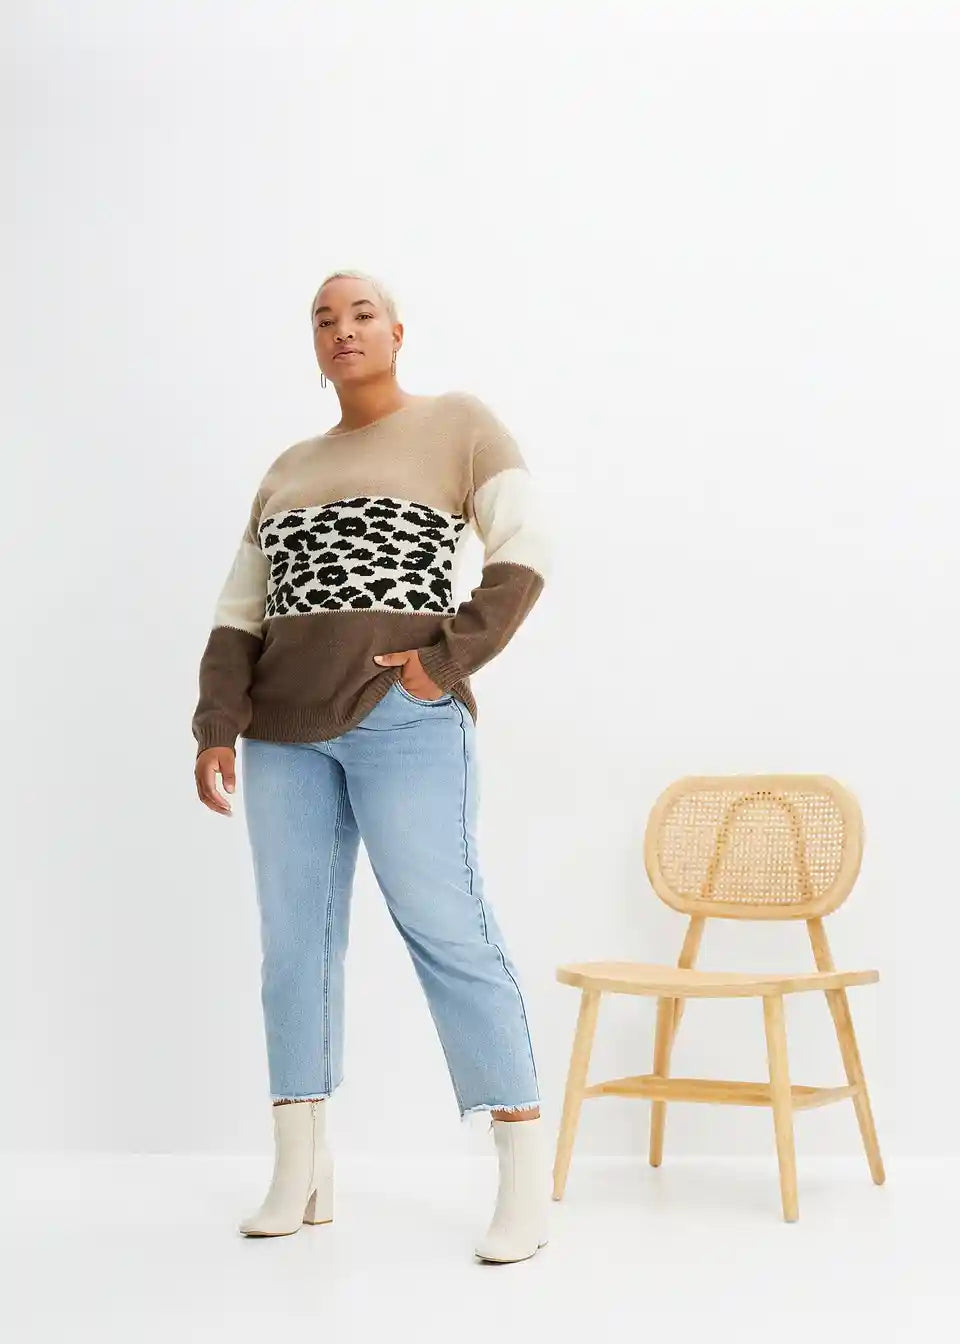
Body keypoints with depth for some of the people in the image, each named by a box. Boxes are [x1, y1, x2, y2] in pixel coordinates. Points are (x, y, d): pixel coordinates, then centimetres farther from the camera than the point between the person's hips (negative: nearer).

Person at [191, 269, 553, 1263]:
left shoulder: (459, 423, 7)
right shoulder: (287, 469, 21)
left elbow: (524, 553, -3)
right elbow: (239, 612, 15)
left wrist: (449, 662, -12)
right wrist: (217, 727, 3)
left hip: (401, 719, -5)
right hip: (284, 728, 6)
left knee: (446, 929, -11)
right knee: (293, 937, 5)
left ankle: (526, 1181, -7)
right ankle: (299, 1175, 13)